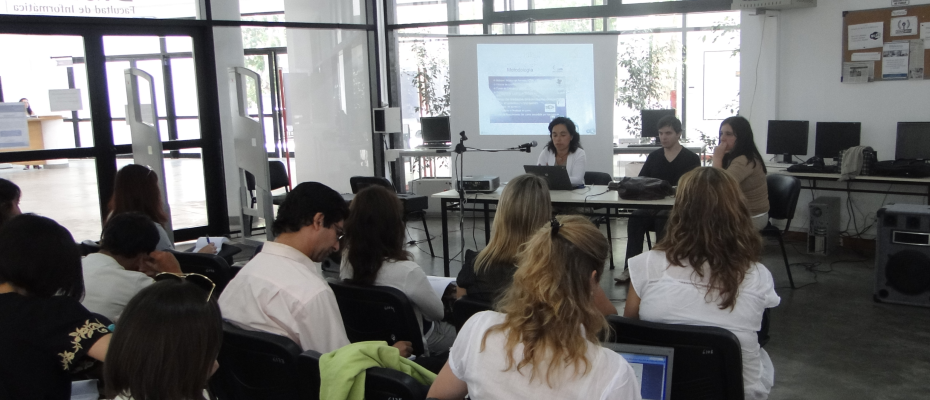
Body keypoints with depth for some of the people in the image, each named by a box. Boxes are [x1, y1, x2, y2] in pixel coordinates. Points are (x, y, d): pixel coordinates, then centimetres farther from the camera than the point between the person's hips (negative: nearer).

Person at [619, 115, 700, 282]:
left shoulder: (691, 159, 6)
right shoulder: (653, 157, 19)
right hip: (652, 206, 3)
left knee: (663, 219, -36)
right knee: (636, 218, -28)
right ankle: (629, 268, -31)